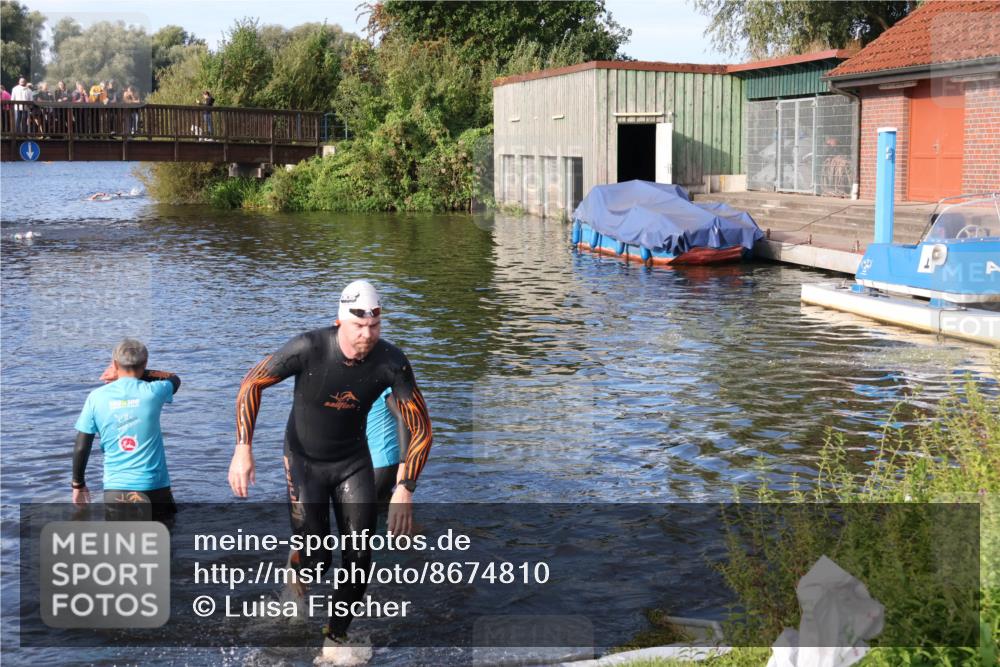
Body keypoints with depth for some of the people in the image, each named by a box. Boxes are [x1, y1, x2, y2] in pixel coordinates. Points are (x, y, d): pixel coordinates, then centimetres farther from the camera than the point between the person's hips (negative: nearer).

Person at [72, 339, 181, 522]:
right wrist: (138, 374, 15)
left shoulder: (97, 397, -1)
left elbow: (81, 447, 1)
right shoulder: (152, 392, -3)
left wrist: (78, 484, 14)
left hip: (116, 489, 0)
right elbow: (174, 379, 21)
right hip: (154, 487, 0)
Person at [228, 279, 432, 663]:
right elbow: (252, 383, -14)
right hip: (305, 459, -2)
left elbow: (420, 429, -15)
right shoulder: (309, 348, -28)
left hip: (354, 460, 3)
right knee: (315, 559, -10)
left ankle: (335, 641, 18)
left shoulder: (391, 362, -21)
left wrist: (404, 490, -25)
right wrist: (243, 449, -20)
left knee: (360, 556, -2)